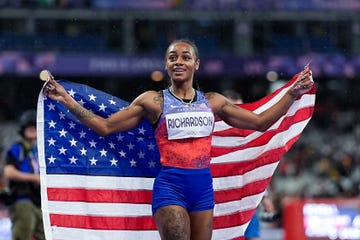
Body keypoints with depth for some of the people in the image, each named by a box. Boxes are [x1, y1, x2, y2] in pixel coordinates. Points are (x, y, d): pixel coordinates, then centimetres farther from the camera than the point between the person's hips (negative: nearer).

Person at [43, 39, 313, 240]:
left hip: (203, 186, 4)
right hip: (170, 186, -4)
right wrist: (67, 100, -4)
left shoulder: (212, 102, 13)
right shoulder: (153, 101, 4)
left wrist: (293, 94, 14)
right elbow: (105, 126, 4)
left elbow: (260, 122, 17)